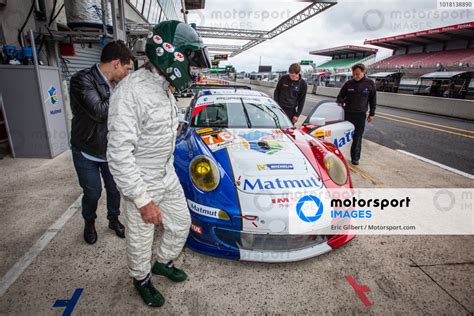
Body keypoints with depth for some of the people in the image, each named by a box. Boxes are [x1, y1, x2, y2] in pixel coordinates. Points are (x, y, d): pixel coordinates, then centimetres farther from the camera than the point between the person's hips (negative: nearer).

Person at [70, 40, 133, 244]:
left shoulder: (115, 83, -3)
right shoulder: (82, 80, -20)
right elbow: (99, 112, -32)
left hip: (111, 151, 4)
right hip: (86, 153, -4)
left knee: (114, 189, 15)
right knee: (93, 193, 11)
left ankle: (114, 220, 41)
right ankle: (89, 224, 40)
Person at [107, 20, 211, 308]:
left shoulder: (165, 89, 3)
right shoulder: (131, 92, -26)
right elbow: (119, 154, -27)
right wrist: (143, 200, -25)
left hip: (168, 177, 8)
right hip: (141, 184, -8)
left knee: (181, 224, 20)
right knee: (141, 240, 15)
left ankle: (164, 263, 47)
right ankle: (141, 279, 44)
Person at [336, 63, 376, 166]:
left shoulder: (370, 83, -1)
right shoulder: (348, 83, -1)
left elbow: (373, 100, 5)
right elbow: (340, 96, 6)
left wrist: (371, 114, 4)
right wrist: (341, 103, -14)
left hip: (361, 114, 0)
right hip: (348, 113, 0)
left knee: (357, 137, 5)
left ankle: (355, 158, 14)